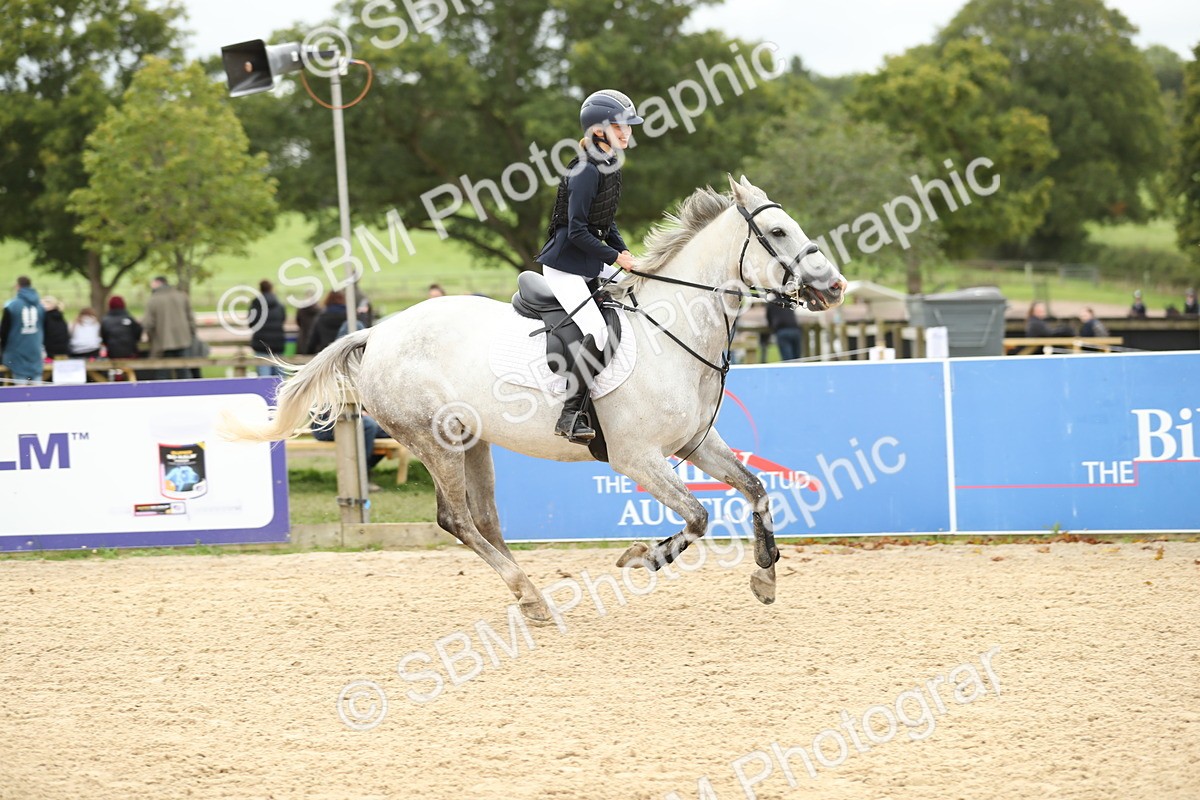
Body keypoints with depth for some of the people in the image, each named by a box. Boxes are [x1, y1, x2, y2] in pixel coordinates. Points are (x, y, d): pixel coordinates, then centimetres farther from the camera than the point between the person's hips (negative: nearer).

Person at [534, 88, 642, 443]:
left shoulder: (610, 167, 9)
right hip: (565, 265, -10)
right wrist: (616, 258, -17)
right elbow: (577, 231, -22)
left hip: (593, 264, 10)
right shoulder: (587, 170, -20)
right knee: (597, 332, -23)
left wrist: (624, 251, 4)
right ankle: (570, 414, -17)